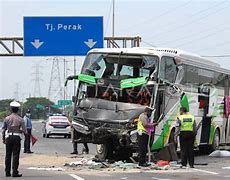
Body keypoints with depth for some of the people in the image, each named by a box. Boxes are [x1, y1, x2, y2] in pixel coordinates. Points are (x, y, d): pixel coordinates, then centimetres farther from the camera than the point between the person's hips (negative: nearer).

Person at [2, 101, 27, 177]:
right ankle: (15, 172, -5)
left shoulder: (7, 118, 2)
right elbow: (24, 131, -5)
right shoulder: (20, 119, -4)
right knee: (15, 155, -1)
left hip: (8, 137, 2)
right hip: (17, 137, -2)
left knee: (8, 155, 9)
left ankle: (7, 172, 12)